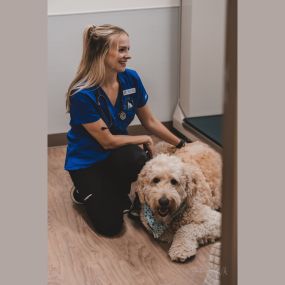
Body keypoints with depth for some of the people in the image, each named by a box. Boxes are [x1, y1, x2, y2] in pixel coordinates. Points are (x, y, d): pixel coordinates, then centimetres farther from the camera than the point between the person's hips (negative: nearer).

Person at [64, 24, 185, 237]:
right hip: (87, 159, -4)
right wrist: (144, 140, -9)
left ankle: (117, 190, 1)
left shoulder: (131, 79, -12)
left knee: (137, 159, -34)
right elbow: (107, 141, -20)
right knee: (110, 225, -13)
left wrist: (180, 145, 4)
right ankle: (85, 192, 18)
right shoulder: (82, 95, -28)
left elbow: (150, 122, 3)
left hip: (118, 151, 4)